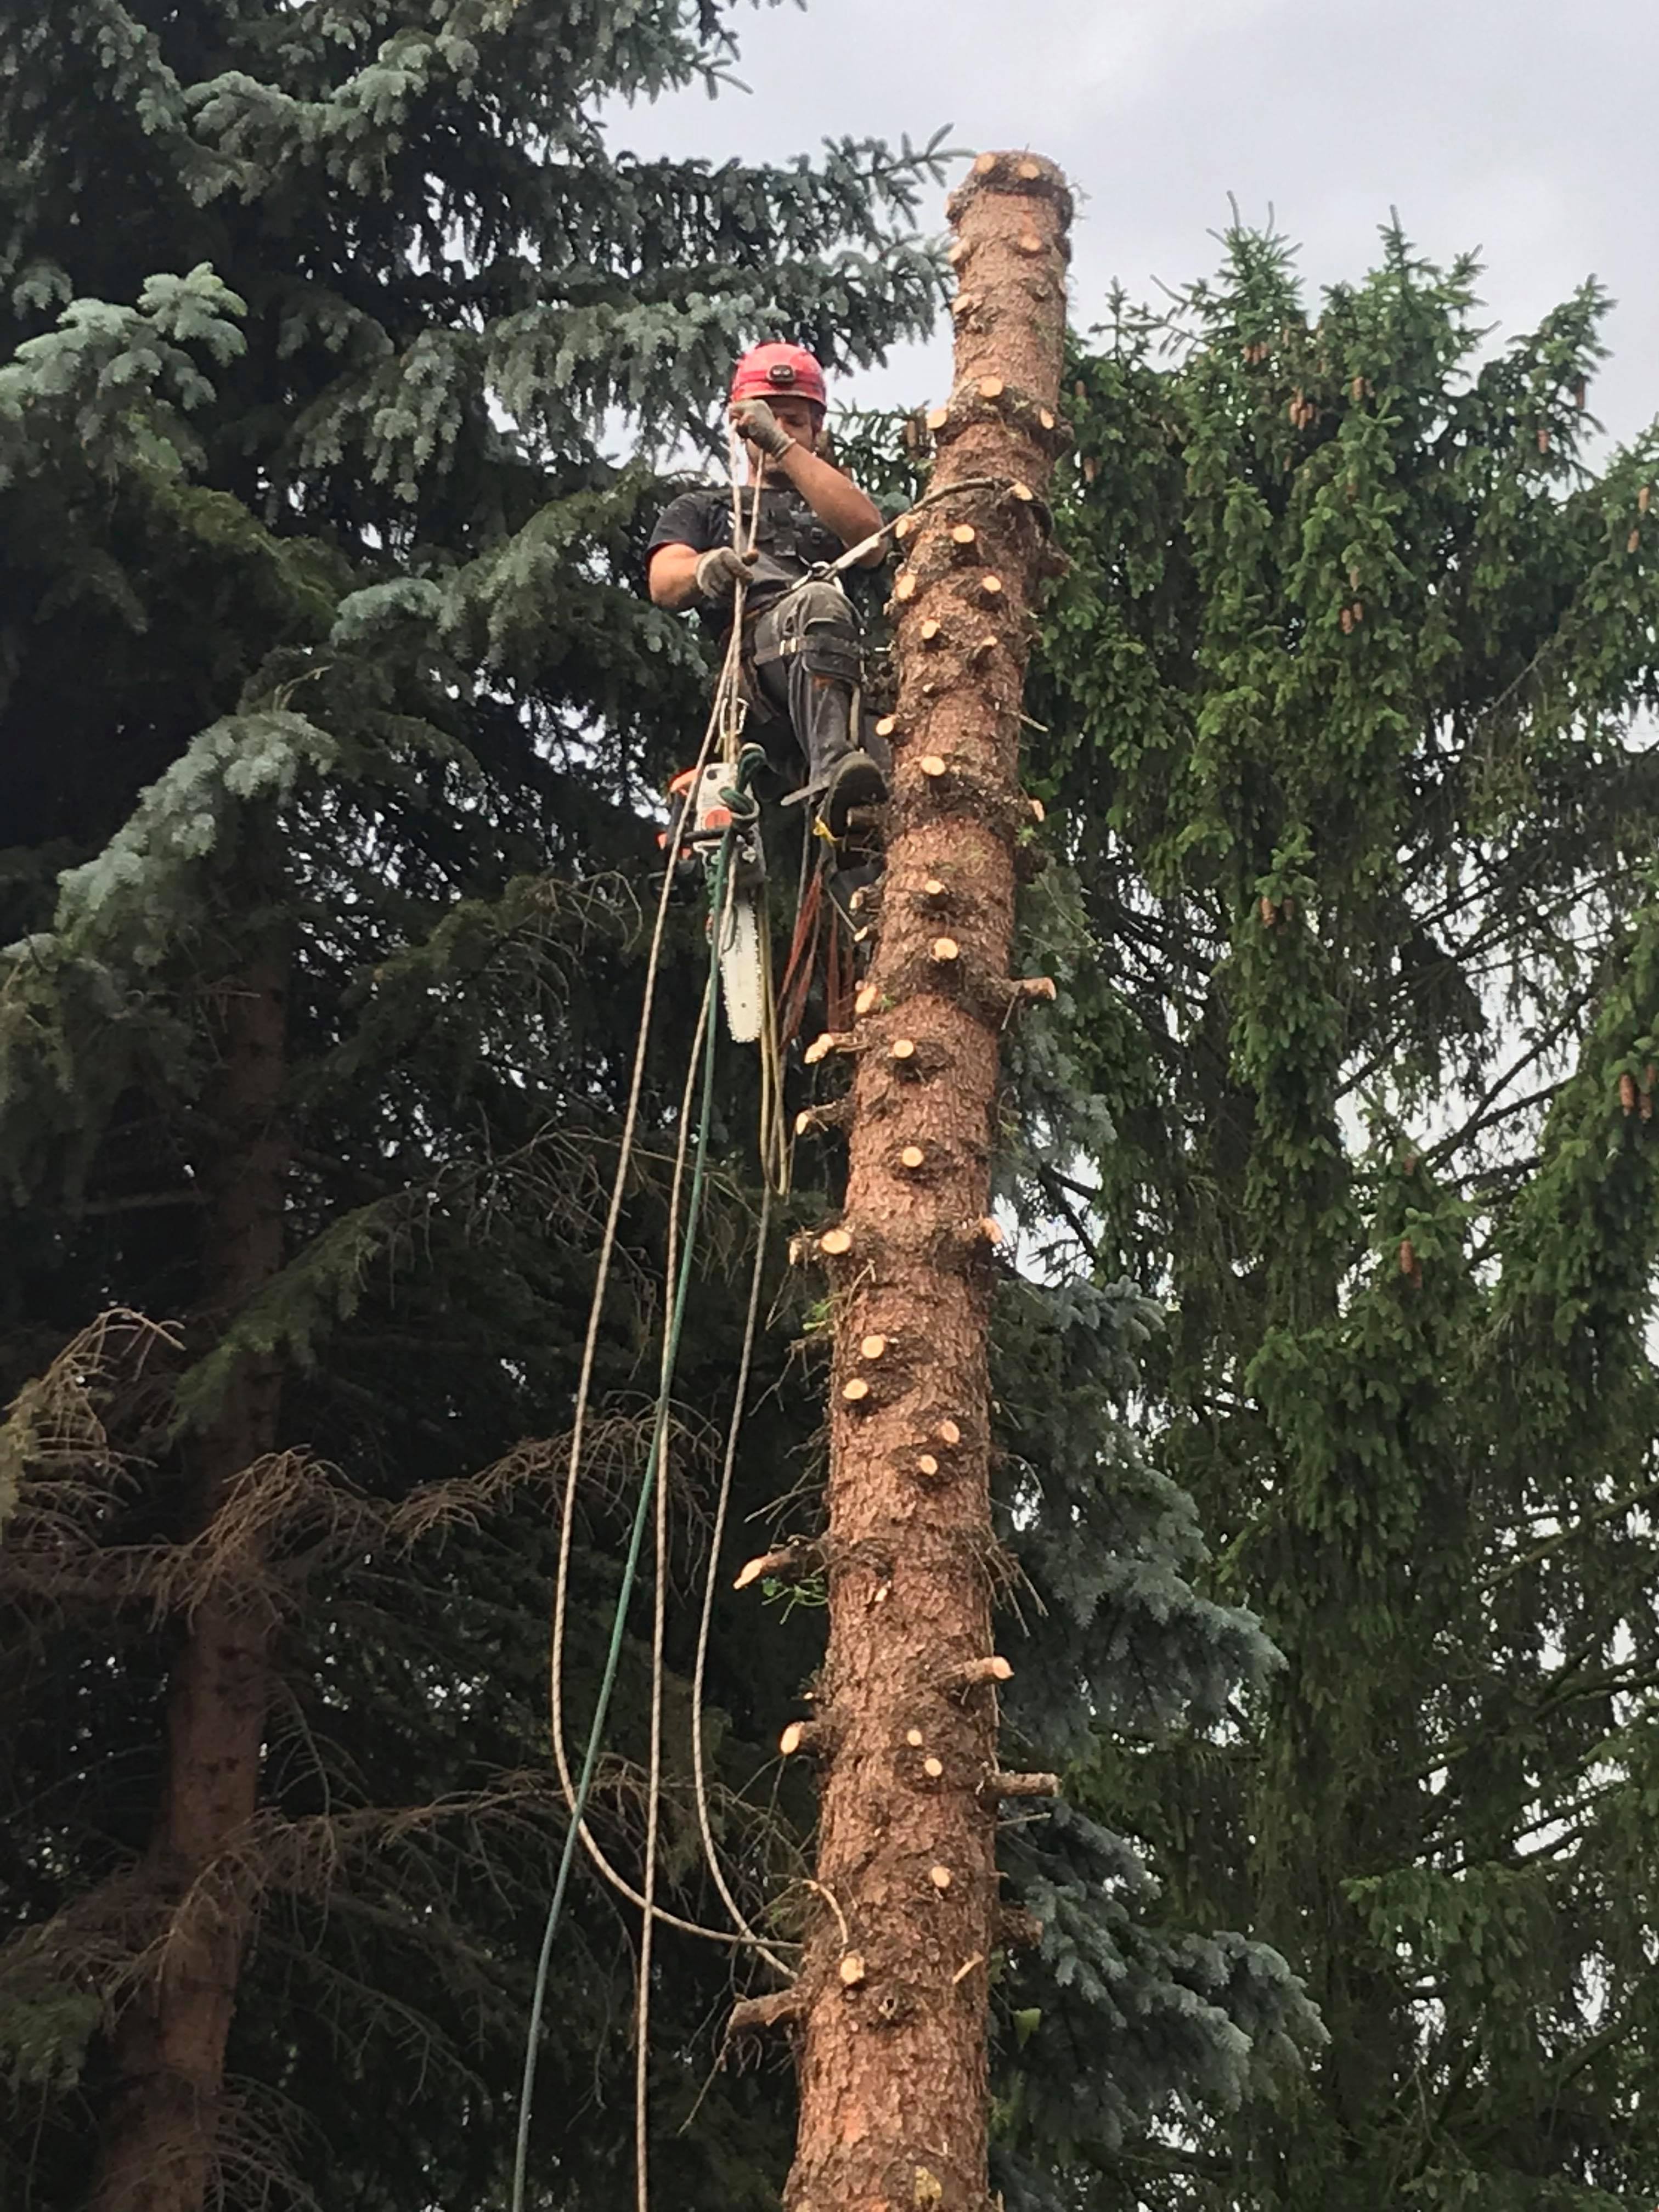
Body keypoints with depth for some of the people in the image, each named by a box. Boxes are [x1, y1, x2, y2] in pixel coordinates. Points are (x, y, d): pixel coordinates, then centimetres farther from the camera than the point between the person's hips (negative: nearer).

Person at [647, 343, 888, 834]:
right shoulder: (700, 510, 35)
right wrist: (705, 569, -14)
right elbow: (663, 583, 12)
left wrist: (783, 445, 5)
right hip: (756, 643, -2)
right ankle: (833, 770, -61)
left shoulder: (829, 509, 37)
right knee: (818, 603, -37)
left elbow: (868, 536, 9)